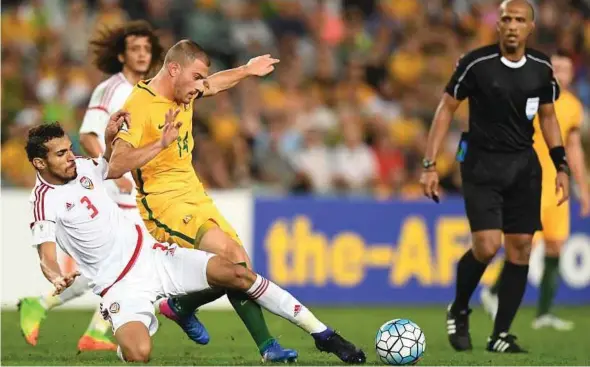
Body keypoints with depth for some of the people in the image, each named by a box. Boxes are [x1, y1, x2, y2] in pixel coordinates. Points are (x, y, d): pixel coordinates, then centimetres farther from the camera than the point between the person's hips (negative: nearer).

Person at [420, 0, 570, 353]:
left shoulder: (542, 68, 1)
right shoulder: (476, 63, -12)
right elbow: (446, 109, -5)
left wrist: (562, 167, 7)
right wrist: (430, 165, -9)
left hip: (524, 164, 5)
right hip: (482, 164, -4)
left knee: (521, 248, 0)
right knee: (487, 245, -16)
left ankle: (501, 335, 10)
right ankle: (458, 312, 11)